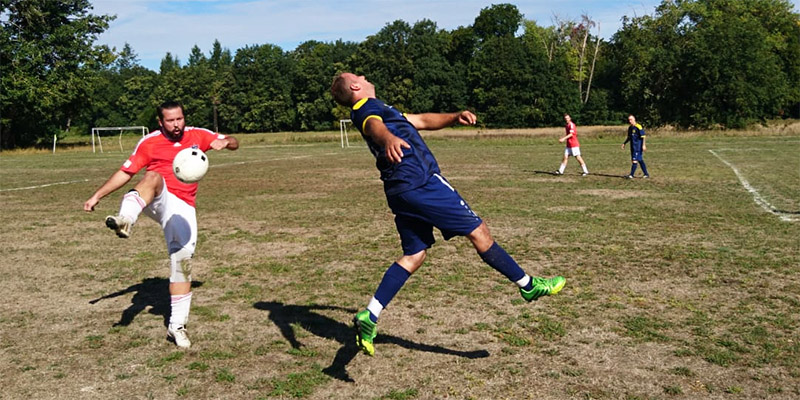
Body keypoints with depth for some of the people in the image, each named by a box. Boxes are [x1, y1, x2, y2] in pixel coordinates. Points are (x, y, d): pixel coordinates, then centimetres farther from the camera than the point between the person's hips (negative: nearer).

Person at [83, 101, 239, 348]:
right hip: (156, 201, -1)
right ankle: (125, 220, -64)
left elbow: (233, 143, 12)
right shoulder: (149, 143, 4)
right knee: (153, 176, -35)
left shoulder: (198, 135, 9)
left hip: (183, 207, 2)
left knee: (183, 261, -8)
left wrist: (224, 142, -12)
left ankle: (177, 326, 2)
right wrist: (97, 196, 7)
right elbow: (125, 172, 8)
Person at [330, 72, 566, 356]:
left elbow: (422, 121, 29)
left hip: (401, 192, 10)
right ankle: (528, 285, 13)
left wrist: (455, 117, 13)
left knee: (413, 255, 9)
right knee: (478, 231, 0)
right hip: (421, 182, -10)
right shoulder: (366, 109, -5)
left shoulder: (378, 109, 26)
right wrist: (389, 139, -55)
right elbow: (375, 126, -31)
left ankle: (369, 317, 3)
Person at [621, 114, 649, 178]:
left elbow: (643, 136, -14)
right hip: (633, 147, 8)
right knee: (640, 160, 11)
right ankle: (646, 174, 17)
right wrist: (624, 143, 15)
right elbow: (629, 137, 24)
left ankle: (631, 175, -10)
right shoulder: (630, 128, 13)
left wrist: (643, 145, -21)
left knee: (634, 160, -10)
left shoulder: (638, 127, -12)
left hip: (638, 147, -8)